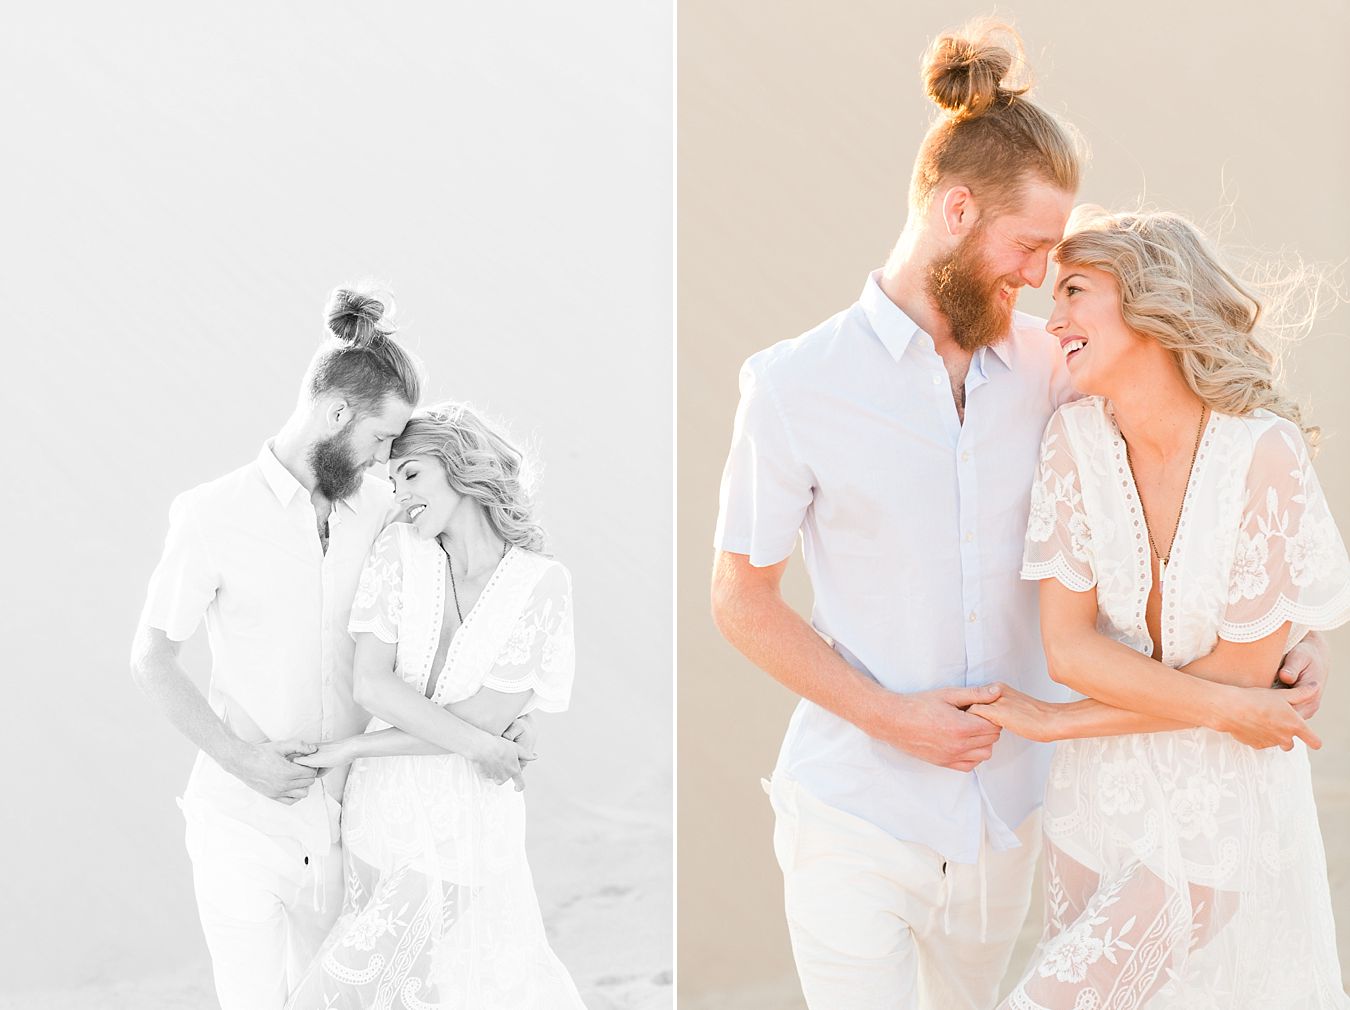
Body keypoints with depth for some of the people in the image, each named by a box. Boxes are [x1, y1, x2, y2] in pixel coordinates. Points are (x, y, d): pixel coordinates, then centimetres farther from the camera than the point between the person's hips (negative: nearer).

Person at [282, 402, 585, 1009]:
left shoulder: (543, 584, -7)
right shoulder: (401, 550, -1)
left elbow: (481, 719, -12)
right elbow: (372, 685, -9)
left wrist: (352, 748, -11)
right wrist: (487, 747, -14)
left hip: (471, 821, -1)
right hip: (385, 812, 1)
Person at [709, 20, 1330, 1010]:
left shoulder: (1045, 368, -3)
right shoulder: (795, 384, -12)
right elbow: (743, 600, -7)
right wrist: (893, 718, -17)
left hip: (1002, 805, 4)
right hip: (856, 814, -4)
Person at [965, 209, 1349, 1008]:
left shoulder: (1265, 453, -20)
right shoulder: (1077, 436, -8)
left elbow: (1243, 671, -17)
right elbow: (1068, 646, -10)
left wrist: (1055, 723, -11)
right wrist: (1232, 709, -17)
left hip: (1224, 809, -4)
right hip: (1104, 791, 4)